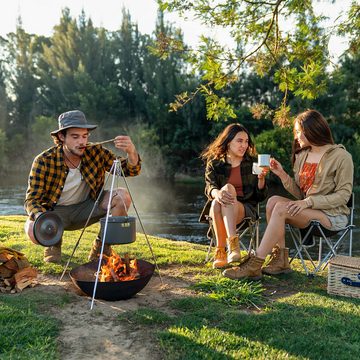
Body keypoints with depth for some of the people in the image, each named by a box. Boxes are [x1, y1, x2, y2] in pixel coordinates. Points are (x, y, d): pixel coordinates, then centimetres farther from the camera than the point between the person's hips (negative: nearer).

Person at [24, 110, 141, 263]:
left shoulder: (96, 152, -14)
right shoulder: (43, 161, -20)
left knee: (123, 197, -22)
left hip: (87, 207, 2)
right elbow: (32, 200, -18)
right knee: (34, 231, -33)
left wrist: (131, 152, -35)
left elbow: (131, 170, -12)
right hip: (55, 211, -2)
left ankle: (101, 244, 0)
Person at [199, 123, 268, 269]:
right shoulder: (214, 163, 7)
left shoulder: (251, 163, 8)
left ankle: (221, 250, -45)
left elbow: (260, 196, 5)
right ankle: (231, 246, -34)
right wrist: (217, 193, -33)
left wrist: (261, 178, -15)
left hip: (244, 208, 0)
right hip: (218, 209, 1)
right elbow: (209, 187, -9)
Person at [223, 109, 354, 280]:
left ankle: (255, 265, -28)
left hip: (333, 215, -7)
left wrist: (309, 202, -22)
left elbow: (343, 194, -13)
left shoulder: (341, 156, -7)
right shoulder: (302, 155, 12)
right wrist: (282, 174, -4)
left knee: (281, 208, -27)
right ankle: (280, 260, -19)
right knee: (273, 200, -19)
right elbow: (299, 193, 11)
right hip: (308, 210, 7)